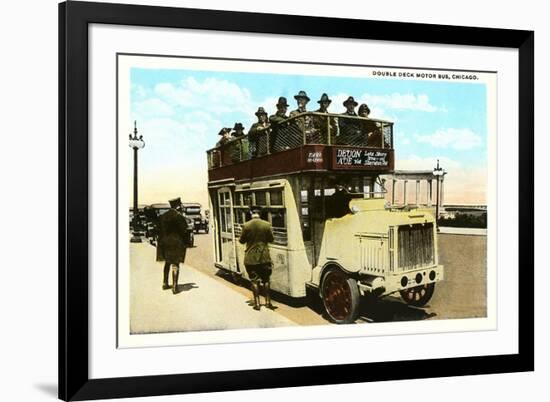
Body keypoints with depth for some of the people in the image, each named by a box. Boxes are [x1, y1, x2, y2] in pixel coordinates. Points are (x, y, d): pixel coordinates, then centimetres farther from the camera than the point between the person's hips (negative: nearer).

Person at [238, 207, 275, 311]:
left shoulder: (246, 226, -10)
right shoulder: (267, 225, -8)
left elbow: (242, 240, -1)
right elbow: (271, 239, 2)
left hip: (251, 258, -1)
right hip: (264, 257, 1)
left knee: (254, 281, 6)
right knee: (266, 280, 13)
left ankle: (257, 303, 6)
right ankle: (268, 302, 16)